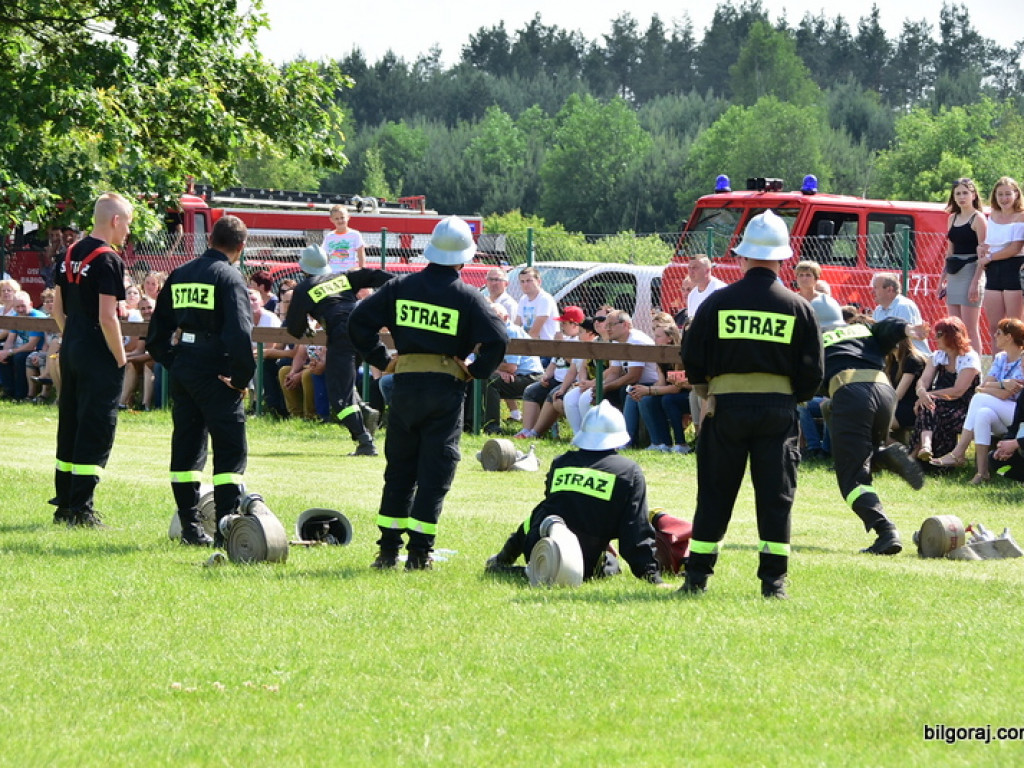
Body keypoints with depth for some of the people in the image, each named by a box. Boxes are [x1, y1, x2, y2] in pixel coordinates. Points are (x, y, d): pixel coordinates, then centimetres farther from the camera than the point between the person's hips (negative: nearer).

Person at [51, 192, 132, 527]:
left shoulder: (69, 255, 9)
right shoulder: (108, 260, -16)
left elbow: (57, 308, 15)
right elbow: (107, 317, -20)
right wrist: (121, 360, -12)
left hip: (70, 349, 8)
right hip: (98, 356, -8)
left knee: (69, 425, 14)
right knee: (96, 431, -3)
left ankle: (64, 506, 19)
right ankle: (80, 509, -4)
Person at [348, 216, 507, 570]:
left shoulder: (400, 287, 3)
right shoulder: (466, 296, -6)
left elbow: (359, 321, 3)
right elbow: (497, 340, -13)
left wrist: (379, 359, 10)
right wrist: (477, 371, 1)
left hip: (405, 382, 3)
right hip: (446, 388, -3)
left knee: (399, 468, 12)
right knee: (435, 472, 2)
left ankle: (388, 548, 11)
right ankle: (419, 551, -1)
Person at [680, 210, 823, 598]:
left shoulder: (717, 303, -1)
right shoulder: (798, 308, -1)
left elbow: (691, 362, 2)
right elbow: (812, 371, 1)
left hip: (726, 406, 0)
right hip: (778, 407, 0)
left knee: (715, 494, 7)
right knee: (775, 495, 5)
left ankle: (697, 577, 7)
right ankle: (774, 579, 2)